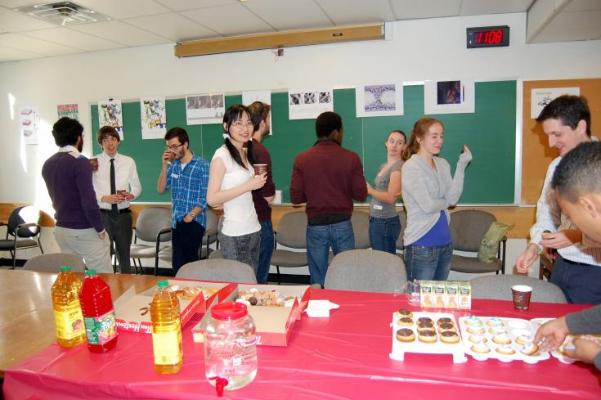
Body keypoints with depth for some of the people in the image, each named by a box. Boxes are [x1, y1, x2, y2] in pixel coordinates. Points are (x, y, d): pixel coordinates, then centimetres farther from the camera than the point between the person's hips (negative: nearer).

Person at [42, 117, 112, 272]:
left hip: (61, 229, 8)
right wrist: (100, 229, -11)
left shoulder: (47, 164, 7)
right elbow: (89, 201, -23)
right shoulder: (80, 162, -17)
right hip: (84, 231, -8)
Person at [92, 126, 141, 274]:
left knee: (124, 255, 15)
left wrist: (130, 195, -13)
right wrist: (104, 198, -21)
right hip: (102, 215, -2)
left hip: (123, 215, 2)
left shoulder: (129, 162, 4)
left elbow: (137, 187, 9)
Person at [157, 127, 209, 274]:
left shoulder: (202, 166, -8)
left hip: (193, 222, -5)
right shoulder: (173, 165, 8)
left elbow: (205, 197, -9)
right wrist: (165, 166, -5)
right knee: (177, 264, 9)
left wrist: (190, 216, -15)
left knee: (188, 263, -3)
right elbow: (161, 189, 4)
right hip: (176, 222, 5)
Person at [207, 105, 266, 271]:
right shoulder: (222, 155, -12)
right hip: (235, 235, -7)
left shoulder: (245, 153, 11)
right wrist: (249, 185, -20)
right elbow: (212, 199, -18)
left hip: (254, 230, 7)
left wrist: (259, 182, 3)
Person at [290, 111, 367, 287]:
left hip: (315, 224, 1)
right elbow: (361, 194, -5)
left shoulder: (302, 159, -4)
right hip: (342, 224, 0)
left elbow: (295, 197, -5)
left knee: (318, 282, 11)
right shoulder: (351, 158, -6)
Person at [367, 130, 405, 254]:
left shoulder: (398, 166, -13)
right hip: (376, 220, 9)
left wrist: (369, 190, -8)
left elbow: (390, 197, -20)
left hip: (386, 222, -9)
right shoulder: (384, 166, 15)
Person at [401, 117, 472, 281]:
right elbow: (427, 205, -17)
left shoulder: (443, 164, 8)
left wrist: (461, 165, -8)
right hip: (422, 244, -7)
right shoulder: (411, 167, -11)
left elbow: (453, 198, -4)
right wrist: (446, 202, 2)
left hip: (445, 241, 7)